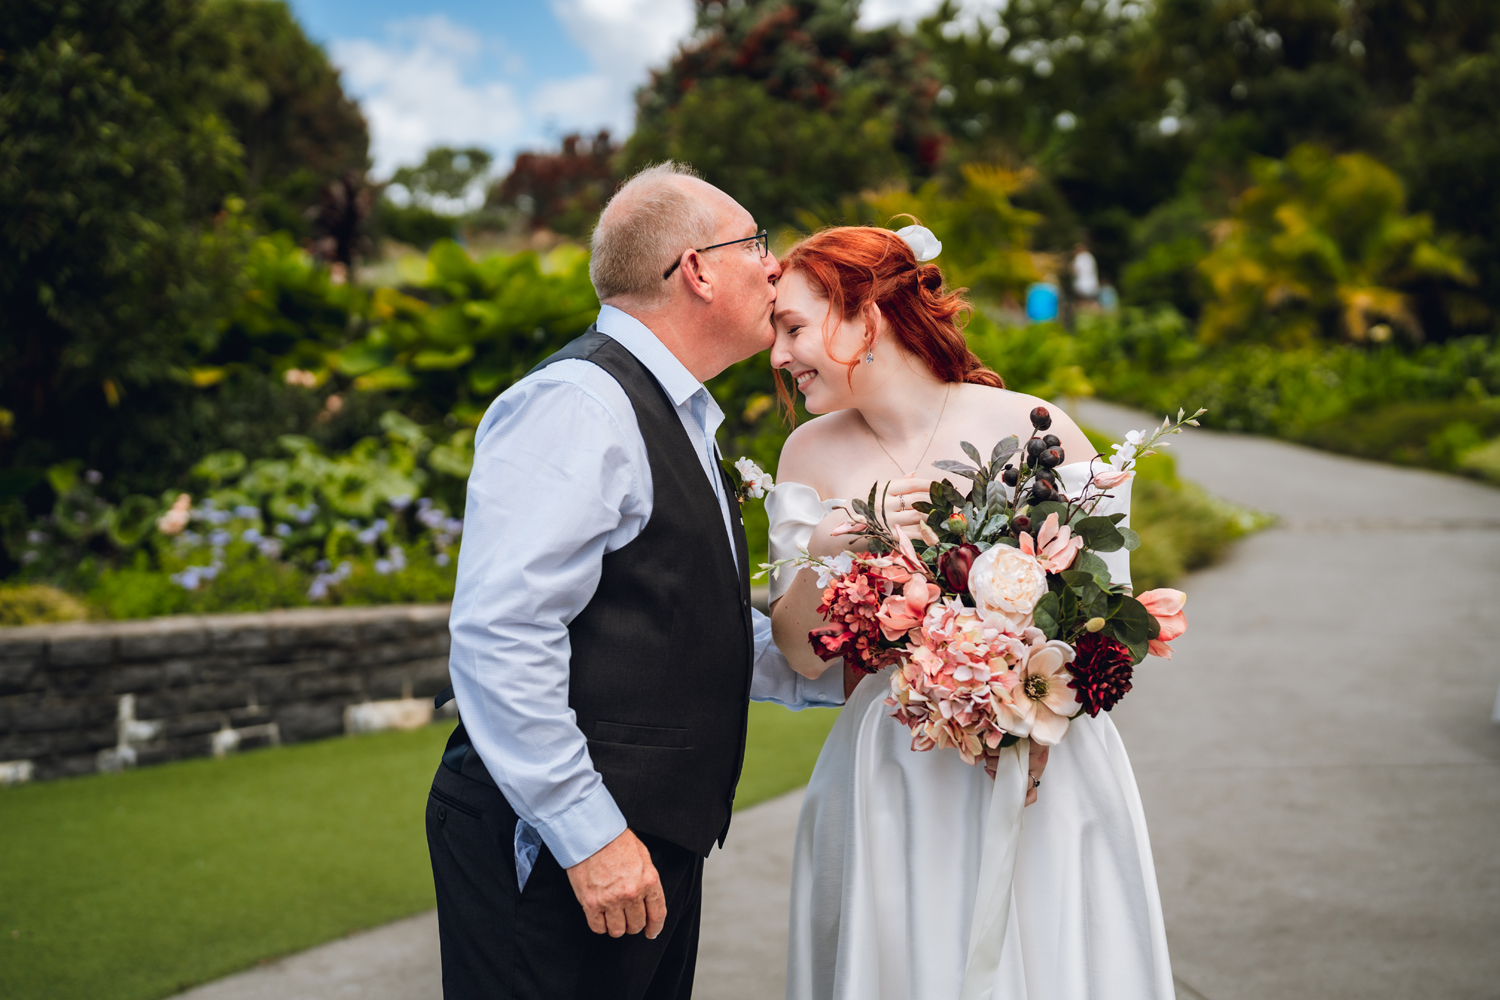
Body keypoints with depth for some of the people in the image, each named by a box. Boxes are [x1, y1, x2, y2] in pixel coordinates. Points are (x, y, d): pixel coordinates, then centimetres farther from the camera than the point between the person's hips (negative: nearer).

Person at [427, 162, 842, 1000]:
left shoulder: (676, 420, 17)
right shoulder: (578, 405, -17)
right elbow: (503, 638, -25)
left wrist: (843, 673, 11)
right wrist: (587, 833, -23)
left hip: (659, 840, 10)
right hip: (552, 858, -10)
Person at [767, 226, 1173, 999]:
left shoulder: (1033, 432, -9)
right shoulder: (812, 454, 2)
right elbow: (803, 656, 2)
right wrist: (823, 552, -16)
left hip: (1040, 783, -2)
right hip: (885, 784, 3)